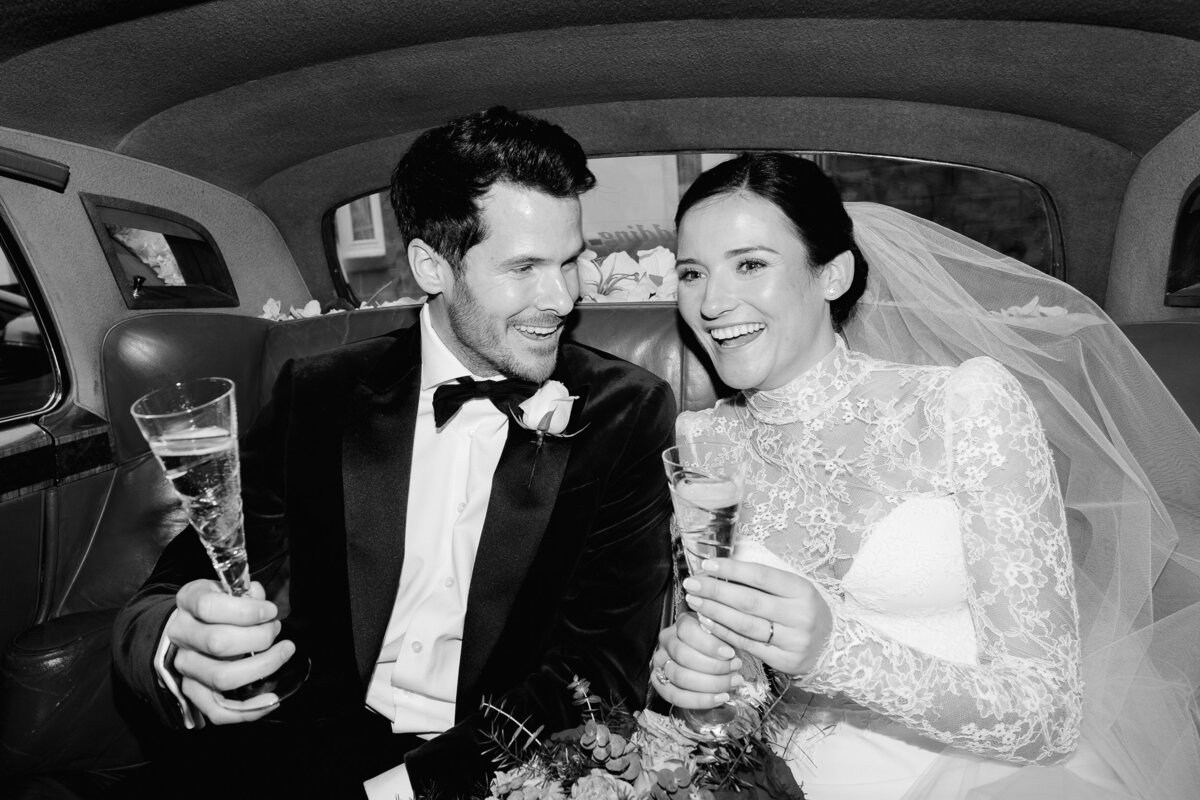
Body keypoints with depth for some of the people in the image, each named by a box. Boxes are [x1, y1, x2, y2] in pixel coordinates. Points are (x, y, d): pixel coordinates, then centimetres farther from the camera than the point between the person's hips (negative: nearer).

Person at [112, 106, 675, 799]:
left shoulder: (628, 413, -6)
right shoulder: (318, 398, 0)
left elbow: (606, 664, -11)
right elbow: (172, 594, -3)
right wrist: (180, 652, -26)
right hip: (317, 743, 2)